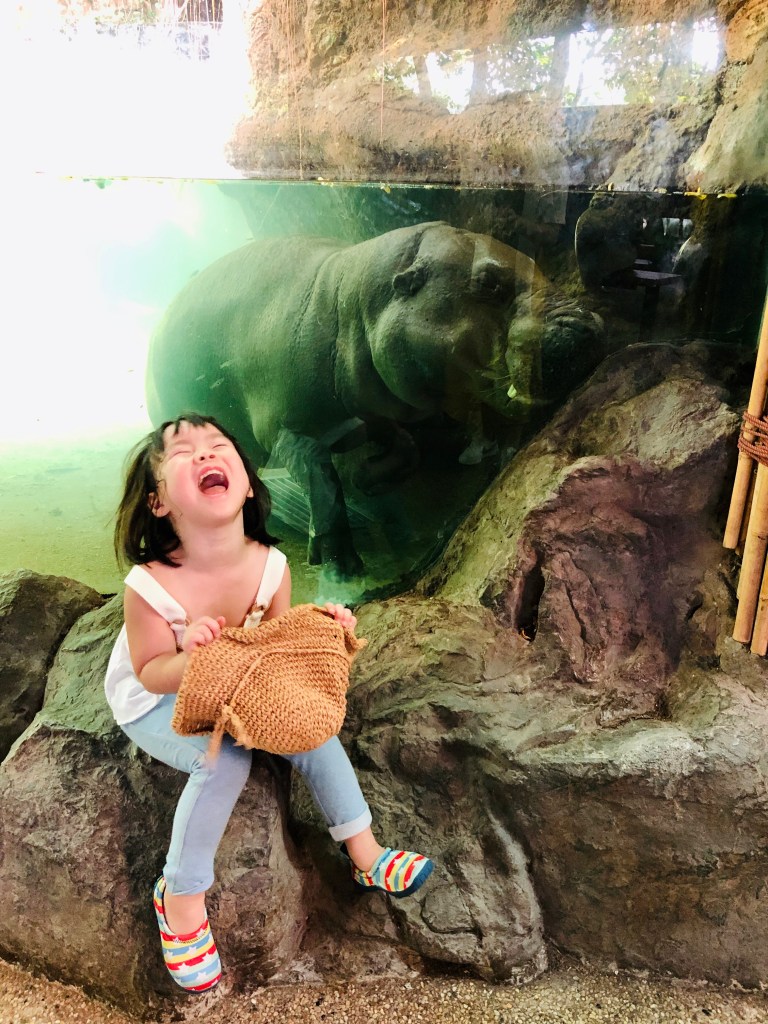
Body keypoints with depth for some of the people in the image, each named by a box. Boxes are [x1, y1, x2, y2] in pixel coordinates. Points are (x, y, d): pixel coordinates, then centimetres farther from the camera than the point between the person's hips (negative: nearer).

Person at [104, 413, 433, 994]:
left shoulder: (270, 565, -19)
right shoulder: (150, 586, -31)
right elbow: (151, 674, -20)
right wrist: (189, 657, -42)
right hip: (155, 704, -4)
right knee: (224, 759, -28)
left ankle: (363, 852, 7)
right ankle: (181, 896, -4)